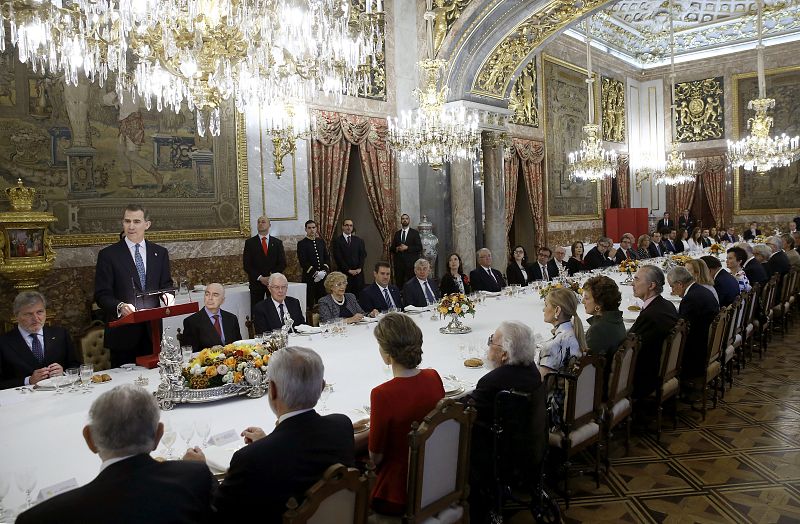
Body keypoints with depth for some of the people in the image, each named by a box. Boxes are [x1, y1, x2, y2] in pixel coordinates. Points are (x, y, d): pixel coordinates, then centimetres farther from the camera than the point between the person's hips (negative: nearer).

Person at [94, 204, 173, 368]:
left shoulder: (160, 253, 10)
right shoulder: (108, 255, 0)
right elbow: (102, 295, -4)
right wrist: (120, 306, -23)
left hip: (153, 331, 2)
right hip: (123, 332, -2)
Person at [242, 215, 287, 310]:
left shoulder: (277, 243, 10)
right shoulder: (250, 242, 5)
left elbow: (282, 263, 5)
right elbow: (246, 264, -1)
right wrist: (260, 278, -11)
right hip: (256, 282, -1)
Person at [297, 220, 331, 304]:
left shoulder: (321, 241, 15)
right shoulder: (302, 243, 0)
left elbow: (327, 258, 14)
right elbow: (303, 262, -8)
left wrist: (325, 270, -3)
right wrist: (315, 273, -15)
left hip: (323, 275, 4)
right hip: (309, 277, -4)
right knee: (310, 300, -4)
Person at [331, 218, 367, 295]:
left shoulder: (359, 241, 14)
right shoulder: (337, 241, 2)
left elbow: (363, 255, 8)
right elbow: (338, 257, -4)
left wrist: (359, 268, -6)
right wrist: (348, 270, -9)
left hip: (358, 273, 3)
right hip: (344, 274, -3)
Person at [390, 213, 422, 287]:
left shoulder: (415, 233, 5)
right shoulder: (397, 233, 16)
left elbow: (419, 247, -3)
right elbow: (391, 248, 15)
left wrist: (407, 248, -13)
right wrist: (396, 249, -7)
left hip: (410, 262, -3)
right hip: (398, 262, 3)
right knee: (398, 283, 0)